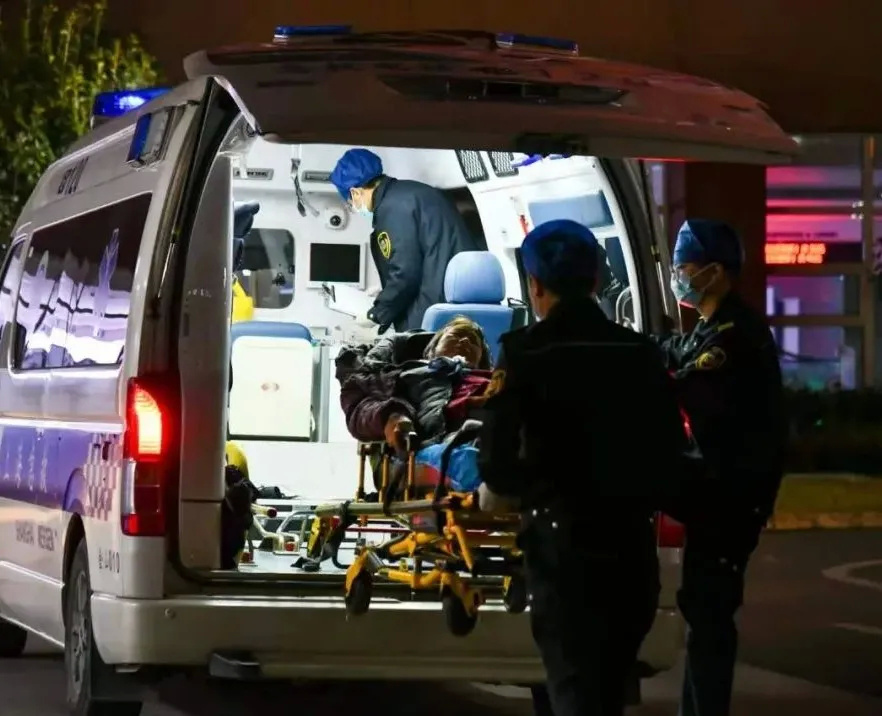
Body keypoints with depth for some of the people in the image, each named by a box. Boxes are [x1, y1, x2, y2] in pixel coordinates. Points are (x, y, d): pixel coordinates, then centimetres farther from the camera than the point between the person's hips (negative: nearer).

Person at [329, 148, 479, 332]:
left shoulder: (393, 206, -11)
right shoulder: (409, 192, 20)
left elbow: (405, 272, -14)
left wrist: (376, 316, -1)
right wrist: (385, 293, 33)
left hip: (440, 305, -10)